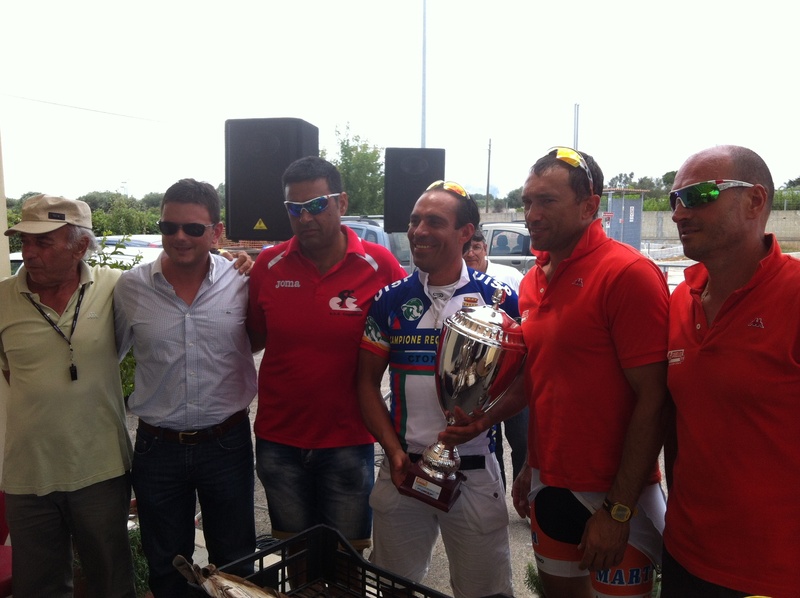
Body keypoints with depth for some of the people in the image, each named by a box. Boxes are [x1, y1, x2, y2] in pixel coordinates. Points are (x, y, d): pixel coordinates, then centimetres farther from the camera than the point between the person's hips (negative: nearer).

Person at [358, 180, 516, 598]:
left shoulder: (498, 301, -6)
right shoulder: (390, 300, 0)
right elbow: (368, 382, 4)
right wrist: (394, 451, -5)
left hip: (475, 473, -2)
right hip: (402, 468, 3)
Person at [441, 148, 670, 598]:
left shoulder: (628, 274, -17)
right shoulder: (534, 281, 7)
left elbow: (652, 401, -19)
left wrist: (617, 510, -19)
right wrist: (486, 418, 3)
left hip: (616, 497, -7)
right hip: (549, 486, 7)